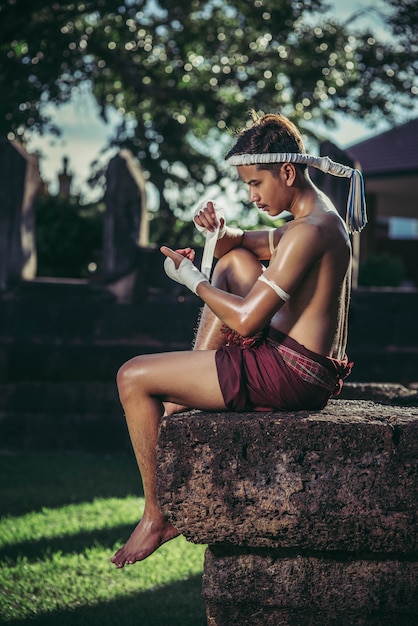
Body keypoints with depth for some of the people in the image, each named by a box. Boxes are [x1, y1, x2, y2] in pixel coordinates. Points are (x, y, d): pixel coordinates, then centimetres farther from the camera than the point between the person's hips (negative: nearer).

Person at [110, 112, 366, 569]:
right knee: (234, 260, 26)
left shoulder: (308, 232, -21)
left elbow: (245, 320, -23)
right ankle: (179, 402, 19)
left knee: (133, 378, -6)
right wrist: (221, 232, 1)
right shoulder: (321, 215, 11)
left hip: (288, 376, -11)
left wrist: (191, 279, -8)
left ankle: (158, 514, 5)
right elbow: (243, 244, 25)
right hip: (307, 367, 11)